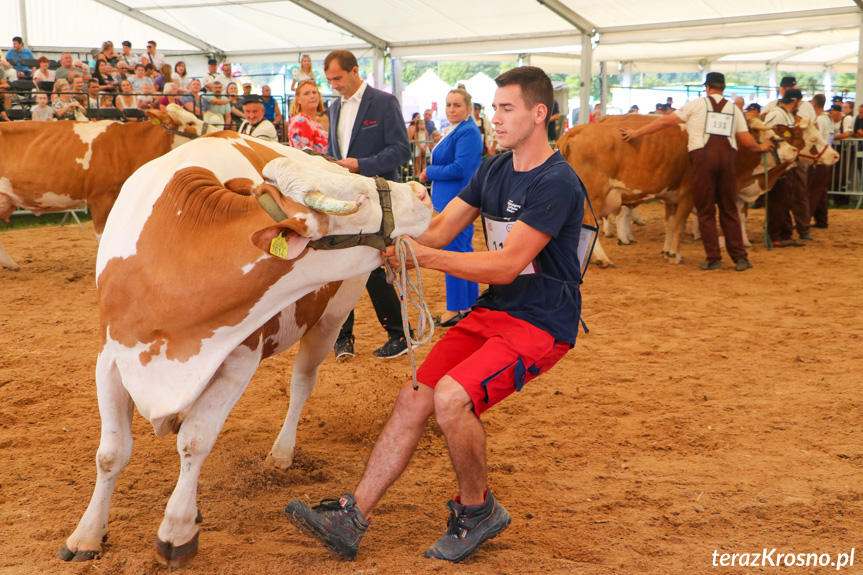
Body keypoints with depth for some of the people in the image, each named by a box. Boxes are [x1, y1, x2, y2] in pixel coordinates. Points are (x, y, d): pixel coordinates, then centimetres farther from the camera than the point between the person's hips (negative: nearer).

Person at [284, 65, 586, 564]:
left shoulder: (557, 183, -17)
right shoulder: (494, 171, 11)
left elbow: (507, 264, -24)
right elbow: (441, 228, 6)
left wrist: (424, 255, -27)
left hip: (542, 323, -8)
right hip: (493, 311, 8)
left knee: (452, 396, -26)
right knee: (414, 398, -4)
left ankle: (477, 511, 0)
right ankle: (352, 519, 2)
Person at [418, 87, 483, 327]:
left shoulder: (468, 132, -15)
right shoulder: (454, 131, 17)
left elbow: (460, 169, -22)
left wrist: (429, 172, -11)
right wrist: (430, 173, 2)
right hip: (450, 199, 11)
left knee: (454, 251, -8)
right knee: (464, 251, 14)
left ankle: (456, 309, -2)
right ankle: (469, 305, 21)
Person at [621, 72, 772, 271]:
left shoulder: (696, 105, 5)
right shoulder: (734, 109, 13)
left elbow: (666, 121, 3)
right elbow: (747, 141, 11)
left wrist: (637, 132, 10)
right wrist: (761, 147, 34)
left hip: (703, 157, -3)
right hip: (727, 157, 3)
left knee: (706, 211, 4)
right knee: (729, 210, 12)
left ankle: (714, 259, 2)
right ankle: (740, 258, 9)